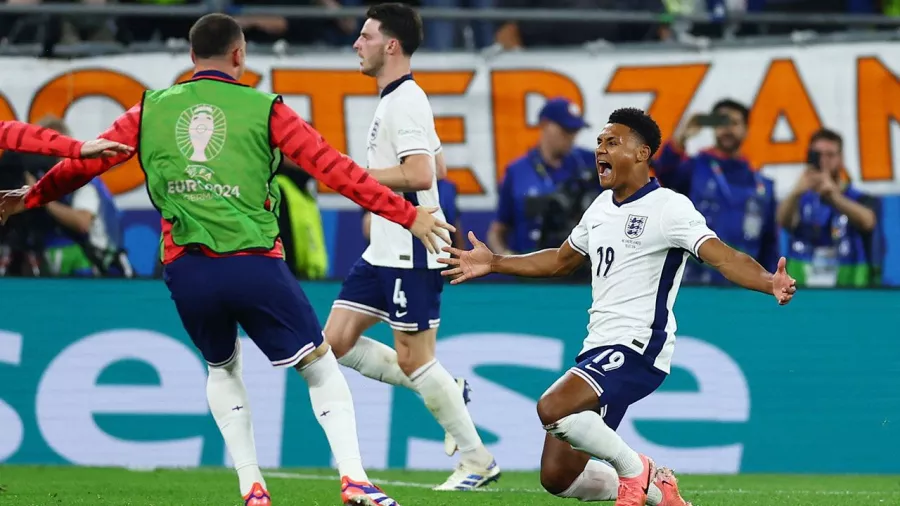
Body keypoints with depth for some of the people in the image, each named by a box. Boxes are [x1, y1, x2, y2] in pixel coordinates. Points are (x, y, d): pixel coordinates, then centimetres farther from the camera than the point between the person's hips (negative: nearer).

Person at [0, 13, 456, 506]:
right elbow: (335, 169, -1)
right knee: (320, 365, 8)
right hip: (253, 262, -3)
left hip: (185, 268, 3)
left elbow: (85, 162, 19)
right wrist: (407, 215, 3)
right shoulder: (264, 110, 2)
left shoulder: (152, 110, 10)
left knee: (222, 369, 27)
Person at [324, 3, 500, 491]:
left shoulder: (405, 102, -16)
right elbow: (436, 163, 27)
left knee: (413, 359, -6)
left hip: (410, 254, -10)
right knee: (336, 342, 6)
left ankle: (477, 459, 4)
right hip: (383, 251, 10)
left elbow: (420, 175, -28)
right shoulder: (394, 99, 16)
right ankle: (446, 392, 13)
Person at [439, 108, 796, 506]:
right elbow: (560, 261, 32)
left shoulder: (668, 207, -10)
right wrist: (493, 263, 32)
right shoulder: (602, 206, 15)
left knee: (552, 409, -31)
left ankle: (634, 469, -7)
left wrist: (769, 283, -41)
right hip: (597, 348, 8)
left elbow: (723, 257, -22)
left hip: (636, 347, -8)